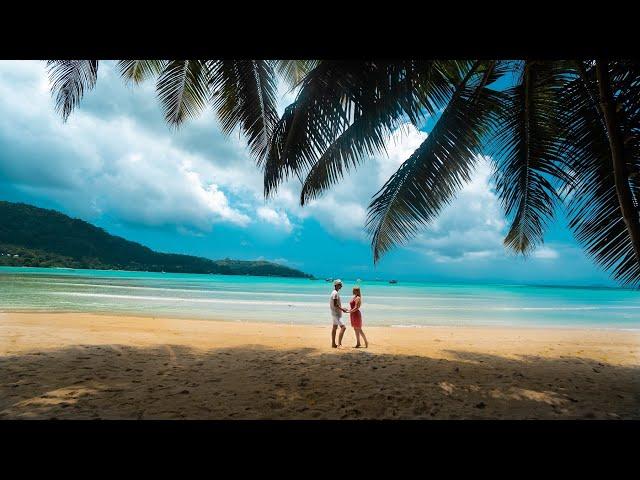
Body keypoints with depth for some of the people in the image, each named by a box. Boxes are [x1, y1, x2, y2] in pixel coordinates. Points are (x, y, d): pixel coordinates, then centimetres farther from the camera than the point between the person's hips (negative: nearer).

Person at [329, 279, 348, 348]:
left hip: (336, 313, 11)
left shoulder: (334, 293, 14)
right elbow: (335, 304, -23)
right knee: (343, 327, -15)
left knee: (335, 328, 13)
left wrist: (342, 308, 14)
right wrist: (342, 309, -17)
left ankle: (333, 344, 18)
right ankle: (339, 343, -17)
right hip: (336, 313, -11)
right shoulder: (335, 293, -18)